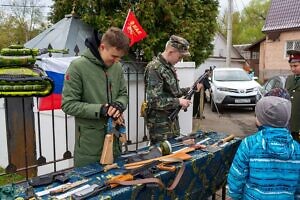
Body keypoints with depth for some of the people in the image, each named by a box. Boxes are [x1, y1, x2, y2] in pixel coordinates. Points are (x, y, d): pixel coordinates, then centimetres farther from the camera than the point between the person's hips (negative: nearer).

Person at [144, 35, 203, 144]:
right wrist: (178, 102, -19)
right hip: (159, 123, -9)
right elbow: (154, 100, -26)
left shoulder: (169, 66, 9)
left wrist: (190, 89, 6)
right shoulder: (154, 68, -20)